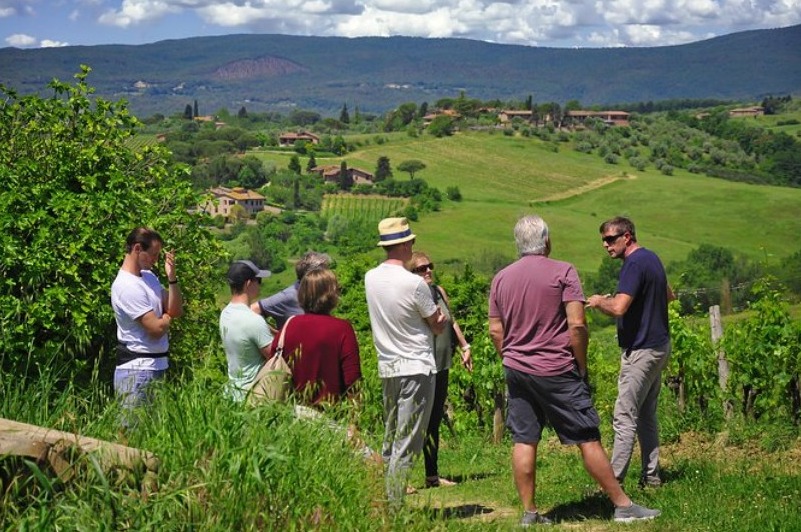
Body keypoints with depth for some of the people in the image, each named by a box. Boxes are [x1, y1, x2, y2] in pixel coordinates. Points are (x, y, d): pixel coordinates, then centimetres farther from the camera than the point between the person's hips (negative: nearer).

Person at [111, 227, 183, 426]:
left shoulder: (149, 276, 11)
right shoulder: (127, 286, -18)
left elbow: (177, 310, 7)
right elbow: (156, 329, -20)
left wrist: (171, 277, -4)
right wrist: (167, 317, 2)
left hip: (157, 367, 9)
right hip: (137, 371, -9)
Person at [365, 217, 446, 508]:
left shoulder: (371, 278, 4)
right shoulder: (414, 284, -16)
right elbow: (438, 325, -5)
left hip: (386, 368, 7)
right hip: (416, 369, -7)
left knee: (390, 440, 15)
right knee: (406, 445, -5)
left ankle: (385, 501, 16)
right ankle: (395, 505, -6)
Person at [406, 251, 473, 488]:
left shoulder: (439, 291, 12)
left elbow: (451, 322, 23)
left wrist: (464, 347, 23)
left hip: (440, 366, 8)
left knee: (434, 422, 15)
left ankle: (432, 475, 24)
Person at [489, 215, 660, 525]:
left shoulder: (501, 279, 6)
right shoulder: (562, 272, -8)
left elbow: (496, 331, 8)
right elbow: (577, 324, -14)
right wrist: (581, 365, -3)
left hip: (516, 370, 5)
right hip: (556, 371, -5)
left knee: (523, 441, 7)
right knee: (588, 439, 1)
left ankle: (529, 512, 10)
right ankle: (623, 506, 7)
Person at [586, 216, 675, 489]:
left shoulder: (635, 264, -18)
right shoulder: (651, 258, 13)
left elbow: (619, 308, -28)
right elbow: (669, 295, 29)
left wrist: (598, 301, -10)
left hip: (641, 350, -10)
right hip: (659, 346, 10)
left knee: (625, 419, -8)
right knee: (647, 416, 14)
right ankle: (651, 476, 18)